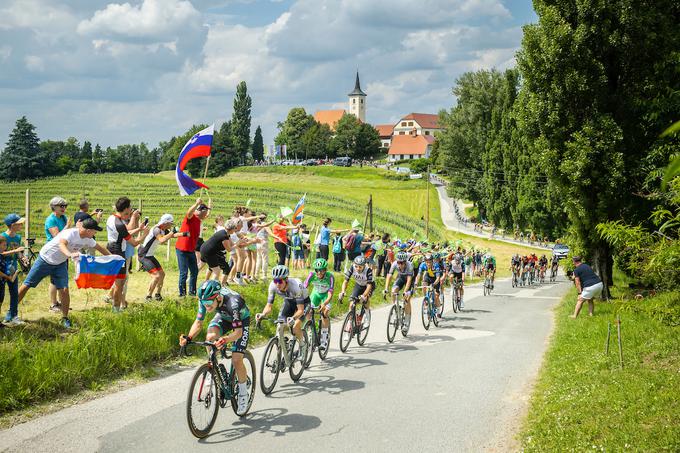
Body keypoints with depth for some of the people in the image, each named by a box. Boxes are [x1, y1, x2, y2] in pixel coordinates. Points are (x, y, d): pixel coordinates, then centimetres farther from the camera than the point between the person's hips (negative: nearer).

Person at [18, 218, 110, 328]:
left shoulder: (87, 239, -7)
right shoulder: (71, 233, -30)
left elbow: (100, 248, 9)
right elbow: (61, 244, -50)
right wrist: (70, 254, -69)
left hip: (60, 264, 5)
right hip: (45, 260, -5)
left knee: (64, 290, -10)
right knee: (26, 285, 3)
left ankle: (65, 319, 3)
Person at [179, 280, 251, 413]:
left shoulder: (232, 302, -43)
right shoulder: (205, 299, -27)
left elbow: (238, 331, -43)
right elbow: (198, 323, -19)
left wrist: (225, 339, -62)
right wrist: (188, 338, -36)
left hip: (241, 320, -4)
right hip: (224, 317, 5)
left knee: (236, 360, -15)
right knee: (210, 337, -27)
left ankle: (243, 394, 7)